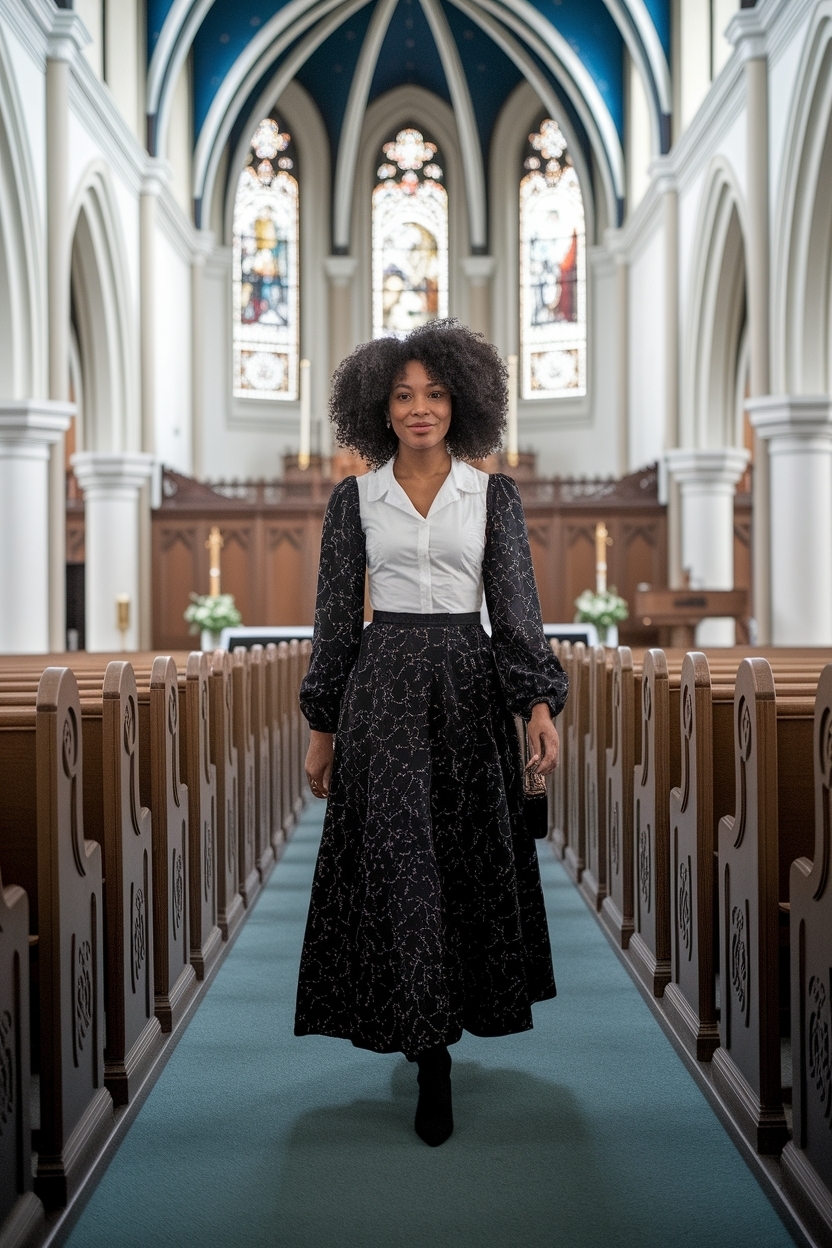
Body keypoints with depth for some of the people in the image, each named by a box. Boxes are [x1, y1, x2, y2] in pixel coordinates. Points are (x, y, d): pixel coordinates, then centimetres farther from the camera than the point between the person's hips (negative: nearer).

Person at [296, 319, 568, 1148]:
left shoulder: (494, 495, 3)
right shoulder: (354, 500, 3)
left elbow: (516, 606, -1)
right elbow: (336, 616, 5)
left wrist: (540, 704, -13)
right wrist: (322, 726, 5)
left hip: (469, 686, 1)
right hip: (383, 688, -1)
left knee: (469, 858, 7)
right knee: (398, 863, -6)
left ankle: (451, 1012, 32)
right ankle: (431, 1059, -2)